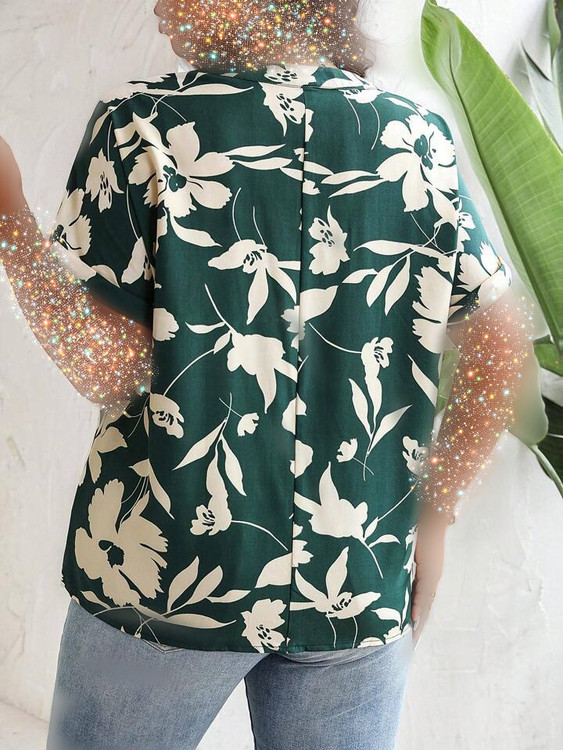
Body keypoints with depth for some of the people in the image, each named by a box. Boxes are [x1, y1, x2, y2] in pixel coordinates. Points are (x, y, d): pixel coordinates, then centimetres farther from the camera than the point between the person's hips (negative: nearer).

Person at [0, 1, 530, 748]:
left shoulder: (143, 124, -9)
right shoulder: (420, 137, 0)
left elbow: (109, 370, -13)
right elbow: (502, 348, -1)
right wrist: (433, 514, 7)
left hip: (169, 573, -2)